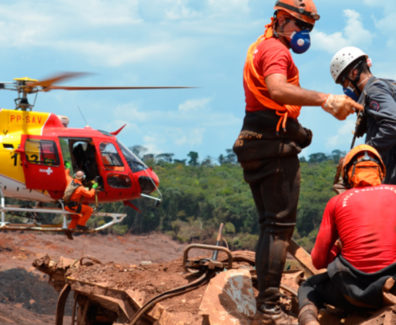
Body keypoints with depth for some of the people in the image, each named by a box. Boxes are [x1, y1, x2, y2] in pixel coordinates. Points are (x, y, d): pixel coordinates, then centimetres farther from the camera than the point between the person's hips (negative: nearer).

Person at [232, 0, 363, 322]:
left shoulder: (261, 47, 22)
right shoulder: (276, 49, -12)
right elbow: (277, 89, -32)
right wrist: (324, 99, -45)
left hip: (255, 143, 10)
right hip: (276, 143, -10)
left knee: (270, 224, 15)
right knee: (280, 226, -11)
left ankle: (265, 296, 18)